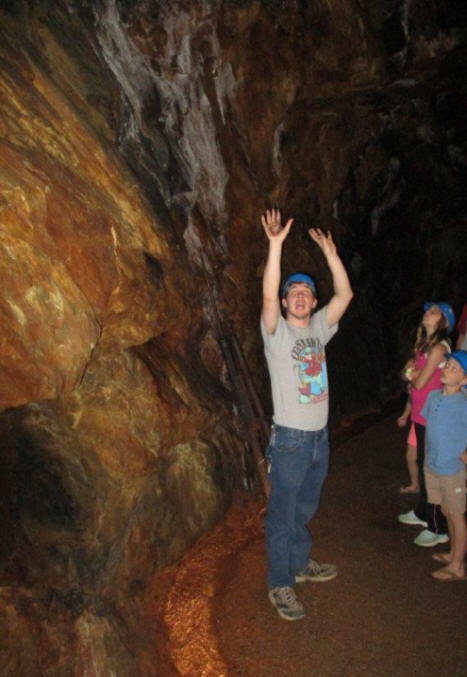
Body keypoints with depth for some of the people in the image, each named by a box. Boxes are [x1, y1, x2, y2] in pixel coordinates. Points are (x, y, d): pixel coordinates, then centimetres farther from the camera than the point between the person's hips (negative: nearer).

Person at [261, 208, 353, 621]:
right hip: (291, 440, -6)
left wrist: (330, 252, -8)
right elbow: (268, 295, -26)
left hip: (320, 437, 6)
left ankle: (301, 564, 40)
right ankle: (280, 585, 19)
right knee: (283, 515, 5)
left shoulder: (318, 329, 7)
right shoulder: (277, 332, -8)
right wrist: (276, 244, -33)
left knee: (306, 509, 22)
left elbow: (345, 294, -1)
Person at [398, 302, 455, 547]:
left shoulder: (438, 348, -18)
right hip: (421, 414, 9)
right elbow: (414, 375, 12)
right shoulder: (423, 343, 10)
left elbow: (420, 382, -18)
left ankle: (439, 529, 8)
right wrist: (413, 371, -8)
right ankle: (423, 513, 35)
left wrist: (412, 372, 1)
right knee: (422, 464, 19)